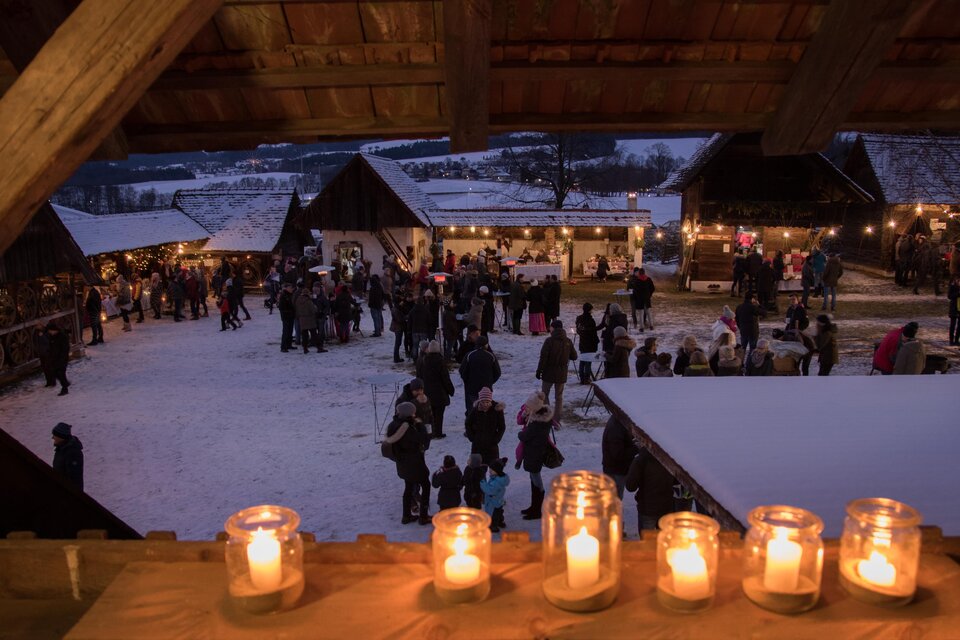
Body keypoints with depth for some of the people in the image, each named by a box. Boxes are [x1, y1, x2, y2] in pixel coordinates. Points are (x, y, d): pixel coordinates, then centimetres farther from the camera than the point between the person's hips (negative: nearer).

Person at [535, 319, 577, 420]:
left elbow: (543, 357, -16)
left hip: (548, 373, -3)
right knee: (559, 397, 11)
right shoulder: (568, 342, -1)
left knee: (544, 394, 14)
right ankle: (556, 420, 11)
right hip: (561, 374, 3)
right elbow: (574, 357, 7)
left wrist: (539, 370, -8)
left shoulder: (549, 340, -14)